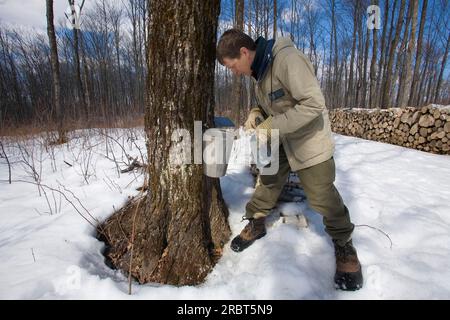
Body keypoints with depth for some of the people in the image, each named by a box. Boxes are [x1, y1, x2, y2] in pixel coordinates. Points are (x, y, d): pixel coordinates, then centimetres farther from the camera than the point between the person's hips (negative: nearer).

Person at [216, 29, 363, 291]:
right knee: (268, 181, 12)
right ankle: (256, 224, 30)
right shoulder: (259, 69, 2)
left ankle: (344, 244, 21)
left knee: (322, 196, -1)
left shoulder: (288, 59, -27)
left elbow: (314, 104, -32)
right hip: (279, 139, 8)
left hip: (308, 139, -7)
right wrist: (258, 113, -6)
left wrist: (271, 126, -30)